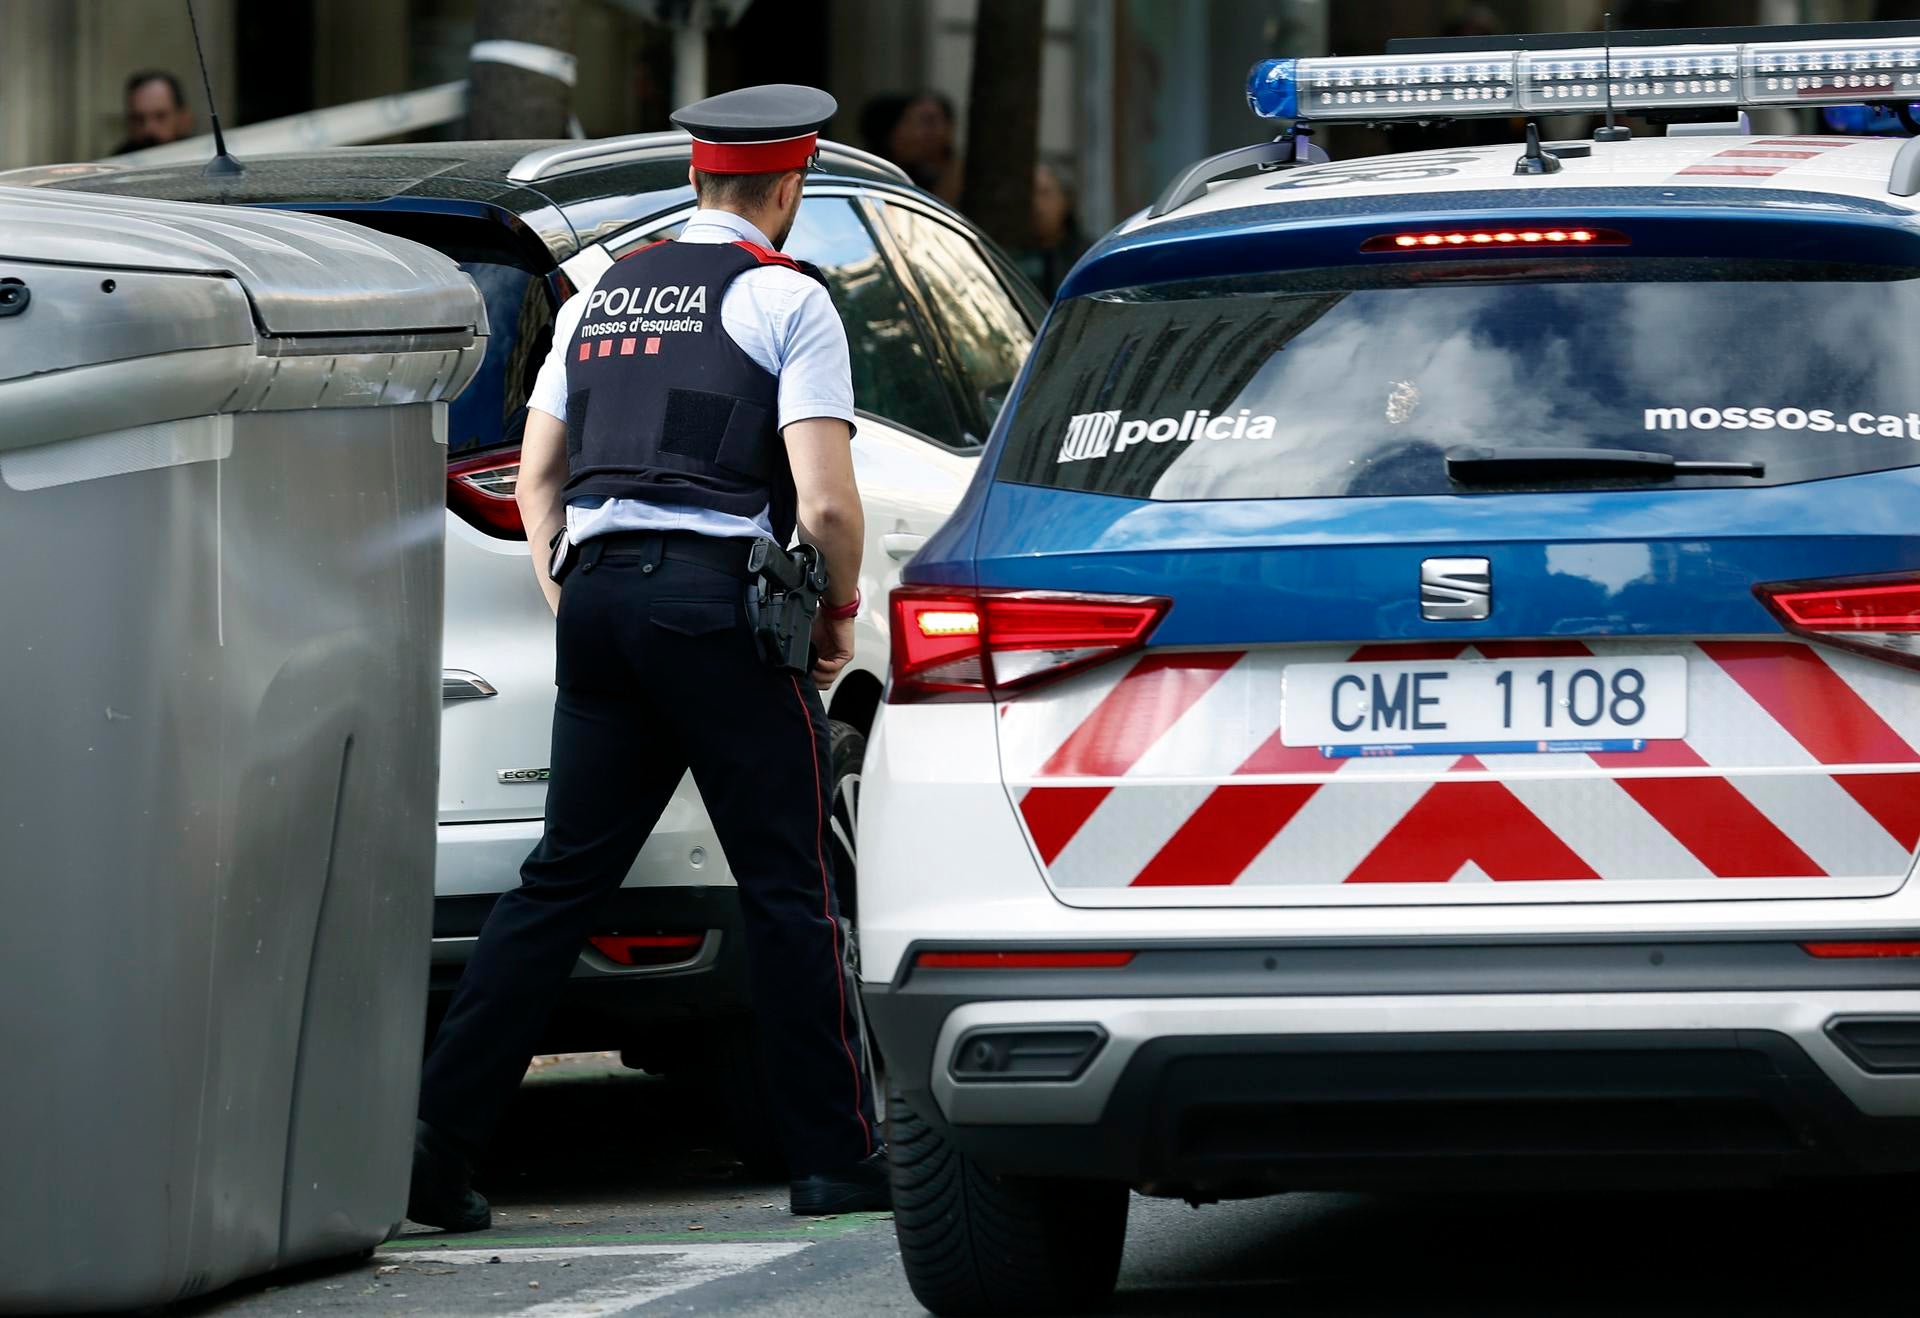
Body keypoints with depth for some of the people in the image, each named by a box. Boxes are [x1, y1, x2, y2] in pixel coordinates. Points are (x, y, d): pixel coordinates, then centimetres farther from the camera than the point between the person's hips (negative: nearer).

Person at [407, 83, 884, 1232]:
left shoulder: (601, 296, 17)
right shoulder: (789, 299, -2)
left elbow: (538, 475, 17)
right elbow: (827, 503, -10)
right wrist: (840, 610, 6)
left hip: (599, 591, 6)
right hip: (719, 599, -6)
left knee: (564, 879, 8)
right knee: (789, 890, 2)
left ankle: (438, 1140, 2)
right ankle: (836, 1157, 5)